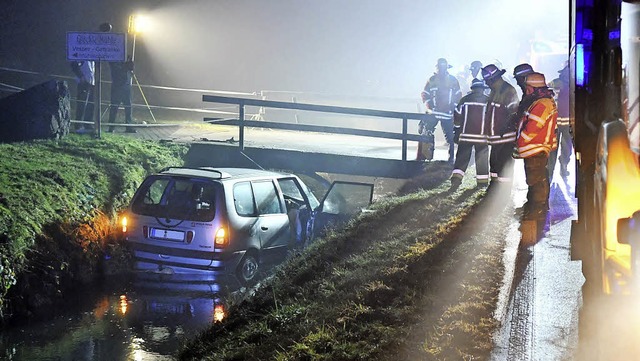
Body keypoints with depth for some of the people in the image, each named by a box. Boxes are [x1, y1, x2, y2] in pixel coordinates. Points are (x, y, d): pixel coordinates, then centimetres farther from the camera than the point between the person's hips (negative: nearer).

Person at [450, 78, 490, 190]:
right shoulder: (488, 101, 0)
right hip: (482, 135, -1)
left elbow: (457, 117, 4)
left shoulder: (465, 100, 2)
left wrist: (456, 132, 12)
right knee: (481, 157, 8)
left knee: (462, 157, 4)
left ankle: (456, 177, -9)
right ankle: (482, 181, 10)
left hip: (466, 134, 1)